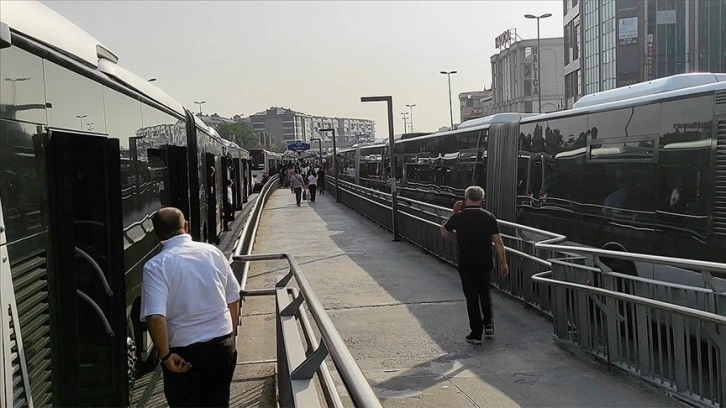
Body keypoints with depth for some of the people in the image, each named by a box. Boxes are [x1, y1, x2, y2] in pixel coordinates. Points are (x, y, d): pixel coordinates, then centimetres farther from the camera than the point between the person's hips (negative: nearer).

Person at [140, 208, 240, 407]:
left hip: (185, 352, -4)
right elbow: (233, 300, 5)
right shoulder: (213, 252, -1)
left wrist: (165, 355, -12)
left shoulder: (156, 266, -13)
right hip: (223, 345, 4)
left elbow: (155, 317, -24)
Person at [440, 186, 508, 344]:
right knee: (484, 292, 25)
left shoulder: (458, 217, -8)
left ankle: (476, 333, 10)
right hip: (485, 264, 2)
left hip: (466, 265, -2)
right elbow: (498, 243, -4)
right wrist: (503, 263, 5)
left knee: (471, 297, 6)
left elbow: (444, 233, 10)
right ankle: (488, 323, 22)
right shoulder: (489, 217, -4)